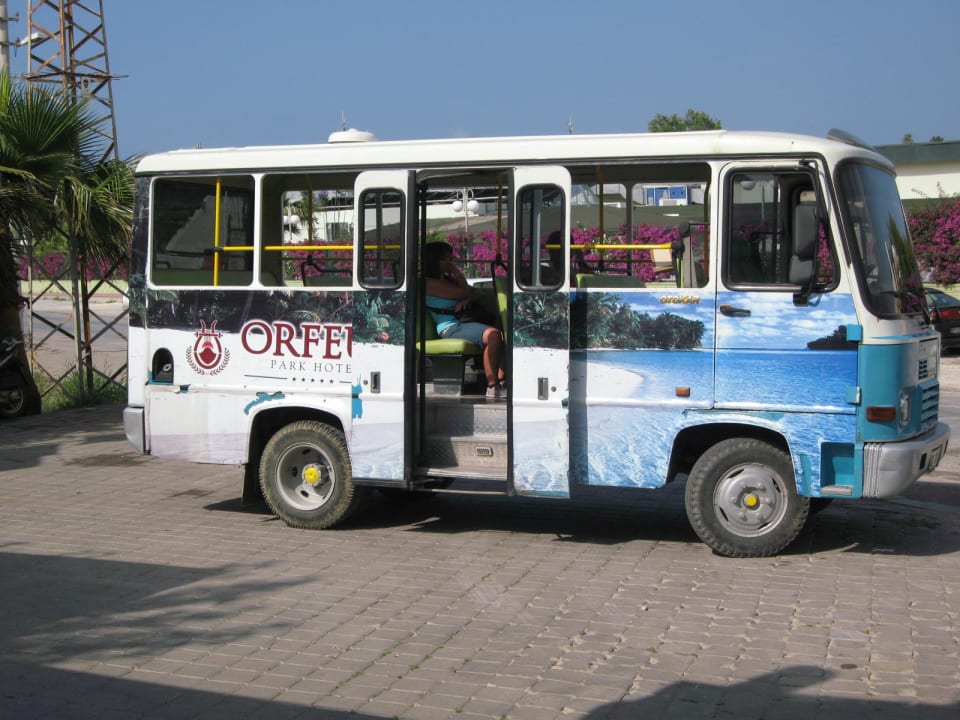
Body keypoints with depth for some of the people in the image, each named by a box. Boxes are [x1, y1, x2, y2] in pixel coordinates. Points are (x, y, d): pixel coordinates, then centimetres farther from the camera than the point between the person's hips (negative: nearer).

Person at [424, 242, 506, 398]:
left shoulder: (447, 279, 25)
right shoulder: (430, 283, -4)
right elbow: (465, 292, -6)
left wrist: (465, 300, 1)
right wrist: (458, 274, 9)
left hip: (463, 322, 9)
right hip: (450, 328, -9)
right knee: (492, 334, -32)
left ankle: (501, 380, -23)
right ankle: (492, 387, -30)